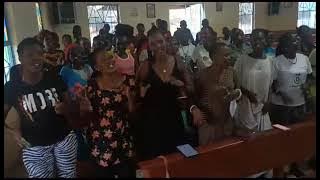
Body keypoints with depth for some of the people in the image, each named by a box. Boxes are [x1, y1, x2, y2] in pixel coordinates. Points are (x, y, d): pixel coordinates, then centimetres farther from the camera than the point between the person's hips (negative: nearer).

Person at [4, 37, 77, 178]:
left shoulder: (56, 80, -7)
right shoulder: (11, 88, -9)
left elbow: (71, 112, 1)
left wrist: (64, 109, -20)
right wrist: (12, 131, -16)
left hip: (65, 140, 1)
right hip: (34, 148, -1)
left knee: (69, 176, 14)